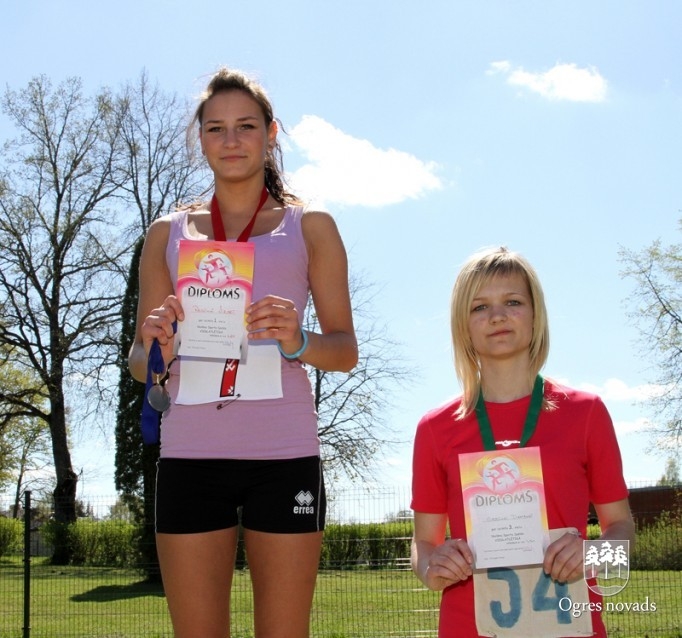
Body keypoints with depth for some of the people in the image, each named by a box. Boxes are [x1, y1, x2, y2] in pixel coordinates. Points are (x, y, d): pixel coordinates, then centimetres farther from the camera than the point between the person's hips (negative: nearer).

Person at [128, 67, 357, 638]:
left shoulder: (309, 227, 11)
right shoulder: (169, 233, 15)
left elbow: (346, 350, 7)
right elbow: (139, 363, 15)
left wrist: (298, 342, -15)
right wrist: (157, 349, -8)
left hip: (283, 455, -1)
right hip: (190, 454, 2)